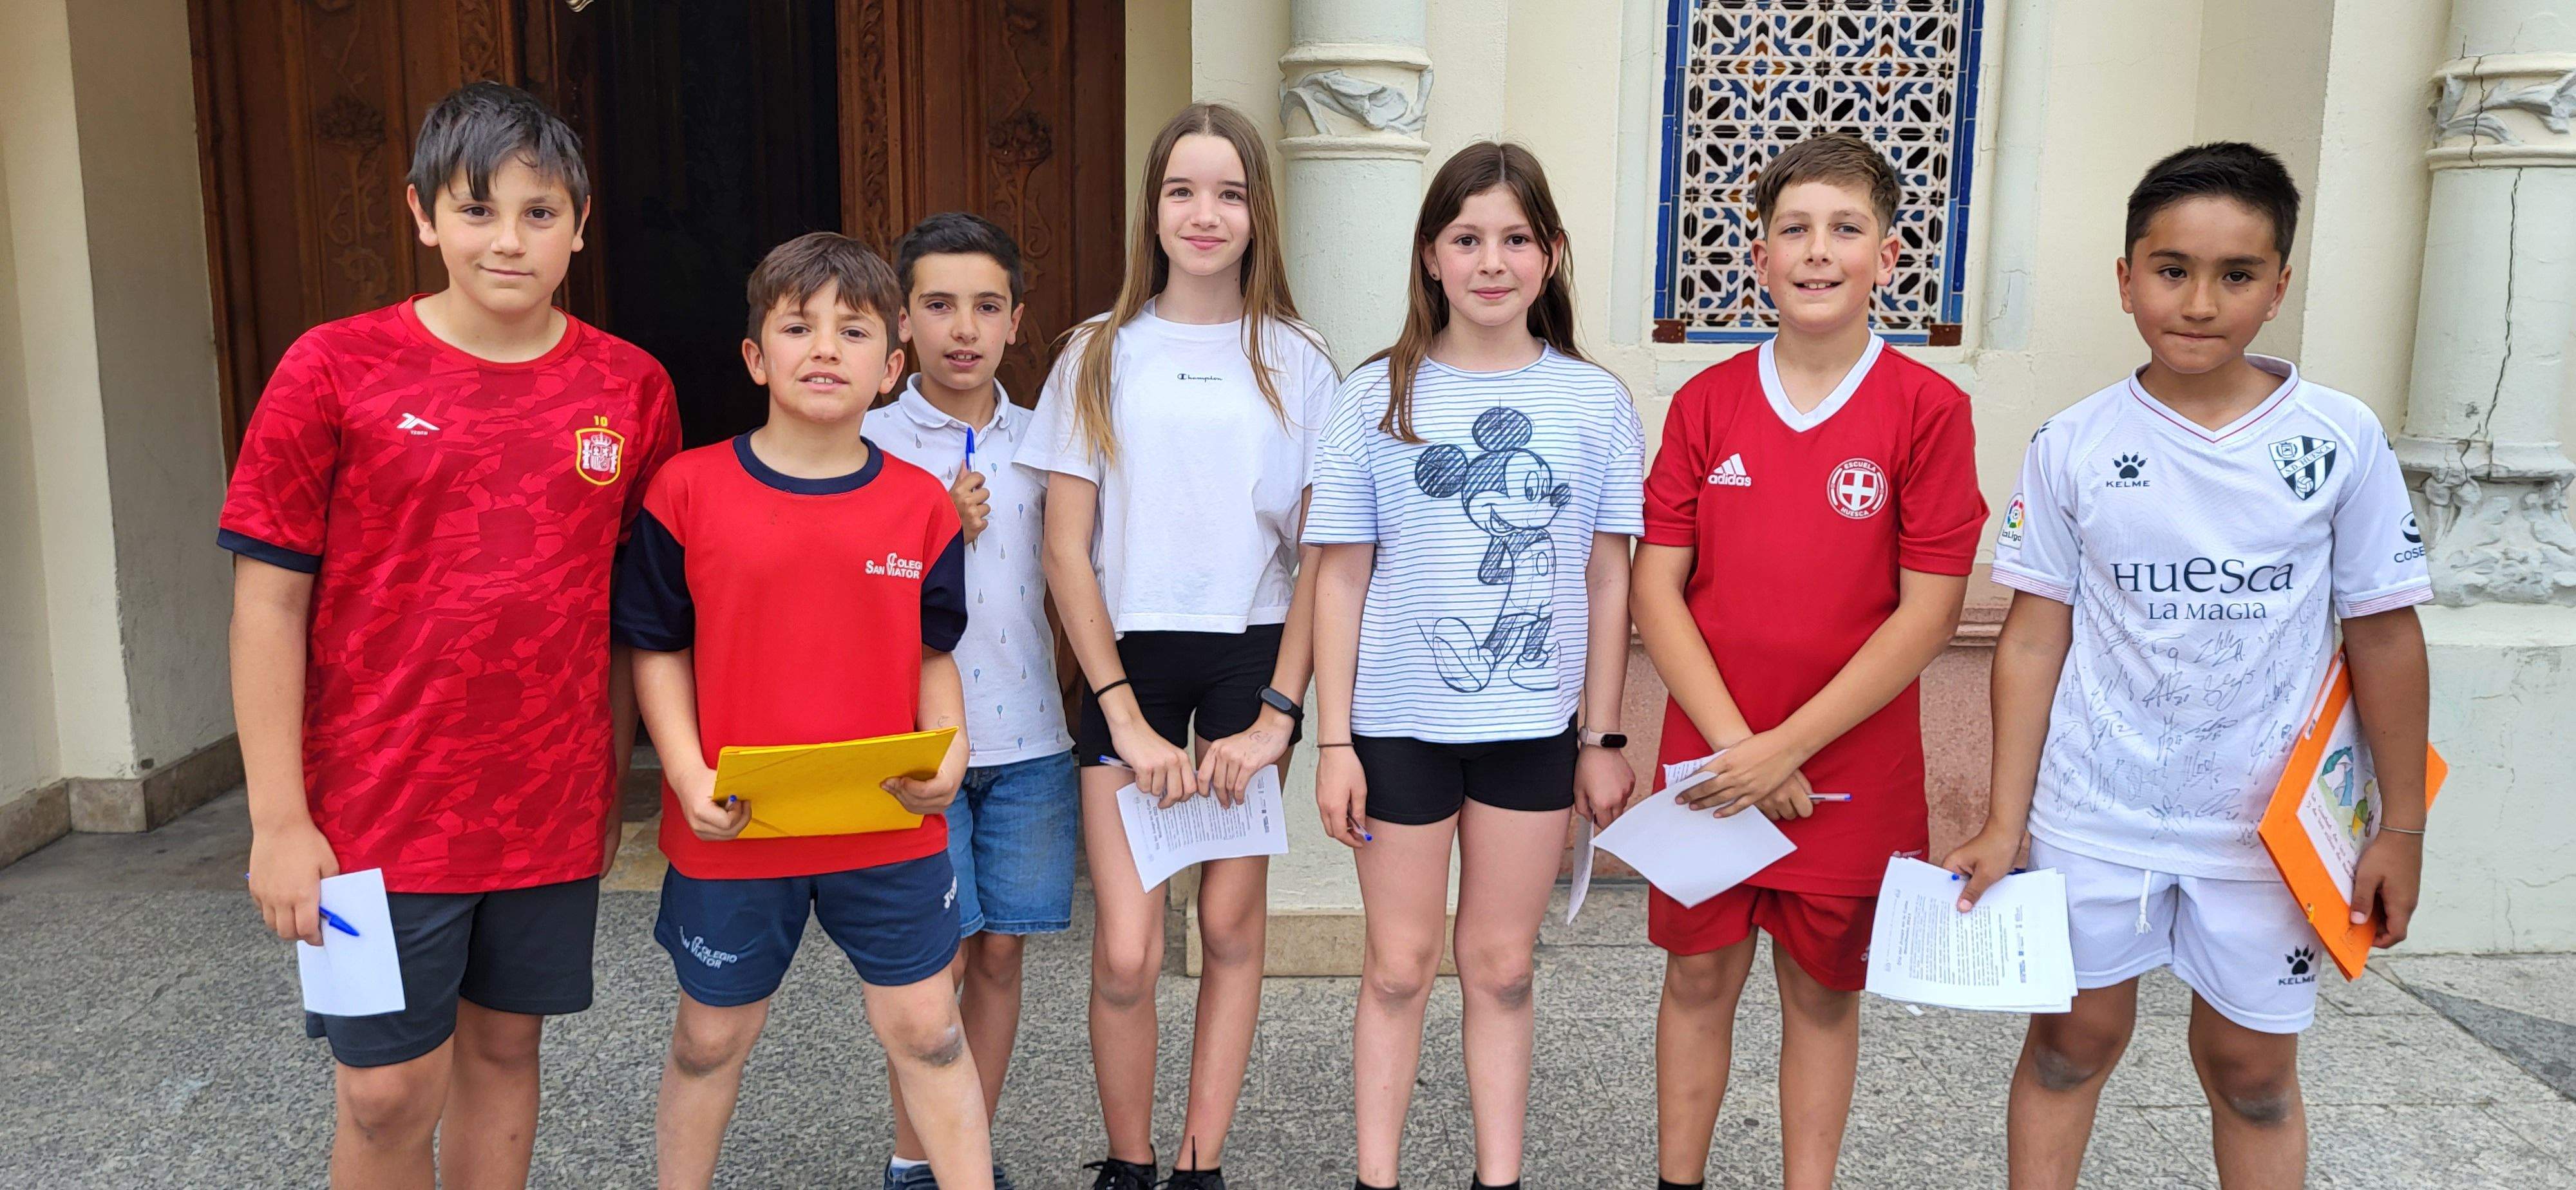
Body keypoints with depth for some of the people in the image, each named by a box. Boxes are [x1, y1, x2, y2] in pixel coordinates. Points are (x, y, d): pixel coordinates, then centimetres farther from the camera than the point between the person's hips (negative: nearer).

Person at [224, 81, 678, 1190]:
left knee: (503, 1047, 16)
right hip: (380, 810, -2)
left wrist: (611, 784, 9)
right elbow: (269, 601, -5)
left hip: (551, 808, 2)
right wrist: (279, 819, -8)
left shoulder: (631, 388, 0)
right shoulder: (334, 370, -7)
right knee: (387, 1092, 5)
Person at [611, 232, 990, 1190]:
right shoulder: (689, 489, -7)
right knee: (712, 1035, 18)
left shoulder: (921, 505, -2)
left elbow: (932, 655, 5)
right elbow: (658, 647, -1)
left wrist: (948, 754, -12)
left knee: (926, 1028, 9)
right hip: (732, 826, 0)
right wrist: (688, 774, -13)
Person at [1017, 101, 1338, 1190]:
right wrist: (1127, 717, -7)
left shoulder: (1296, 363, 5)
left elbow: (1320, 556, 4)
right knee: (1126, 954, -5)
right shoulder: (1100, 356, 4)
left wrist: (1277, 711, -6)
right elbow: (1067, 551, 0)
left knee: (1232, 925, 6)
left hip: (1251, 659, 1)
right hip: (1130, 658, -1)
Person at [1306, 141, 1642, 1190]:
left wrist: (1602, 737, 3)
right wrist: (1333, 741, -5)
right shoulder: (1379, 396, -3)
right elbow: (1341, 575, -2)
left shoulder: (1595, 402, 0)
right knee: (1398, 966, 10)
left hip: (1535, 728, 1)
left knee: (1501, 967, 13)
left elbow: (1609, 579, 4)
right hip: (1400, 724, -1)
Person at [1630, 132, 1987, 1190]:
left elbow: (1928, 613, -10)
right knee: (1699, 976, 12)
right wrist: (1735, 742, -13)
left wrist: (1786, 746, -14)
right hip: (1709, 762, 2)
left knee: (1824, 991, 12)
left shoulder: (1928, 409, -6)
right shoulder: (1706, 402, 1)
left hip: (1848, 768, -2)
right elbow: (1656, 587, -3)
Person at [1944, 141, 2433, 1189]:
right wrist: (2003, 825, -4)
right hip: (2093, 818, 0)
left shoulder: (2340, 439, -6)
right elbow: (2033, 639, -3)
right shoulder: (2072, 446, -6)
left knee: (2251, 1067, 13)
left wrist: (2401, 828, 2)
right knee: (2073, 1040, 12)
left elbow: (2383, 635, 0)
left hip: (2269, 824, 0)